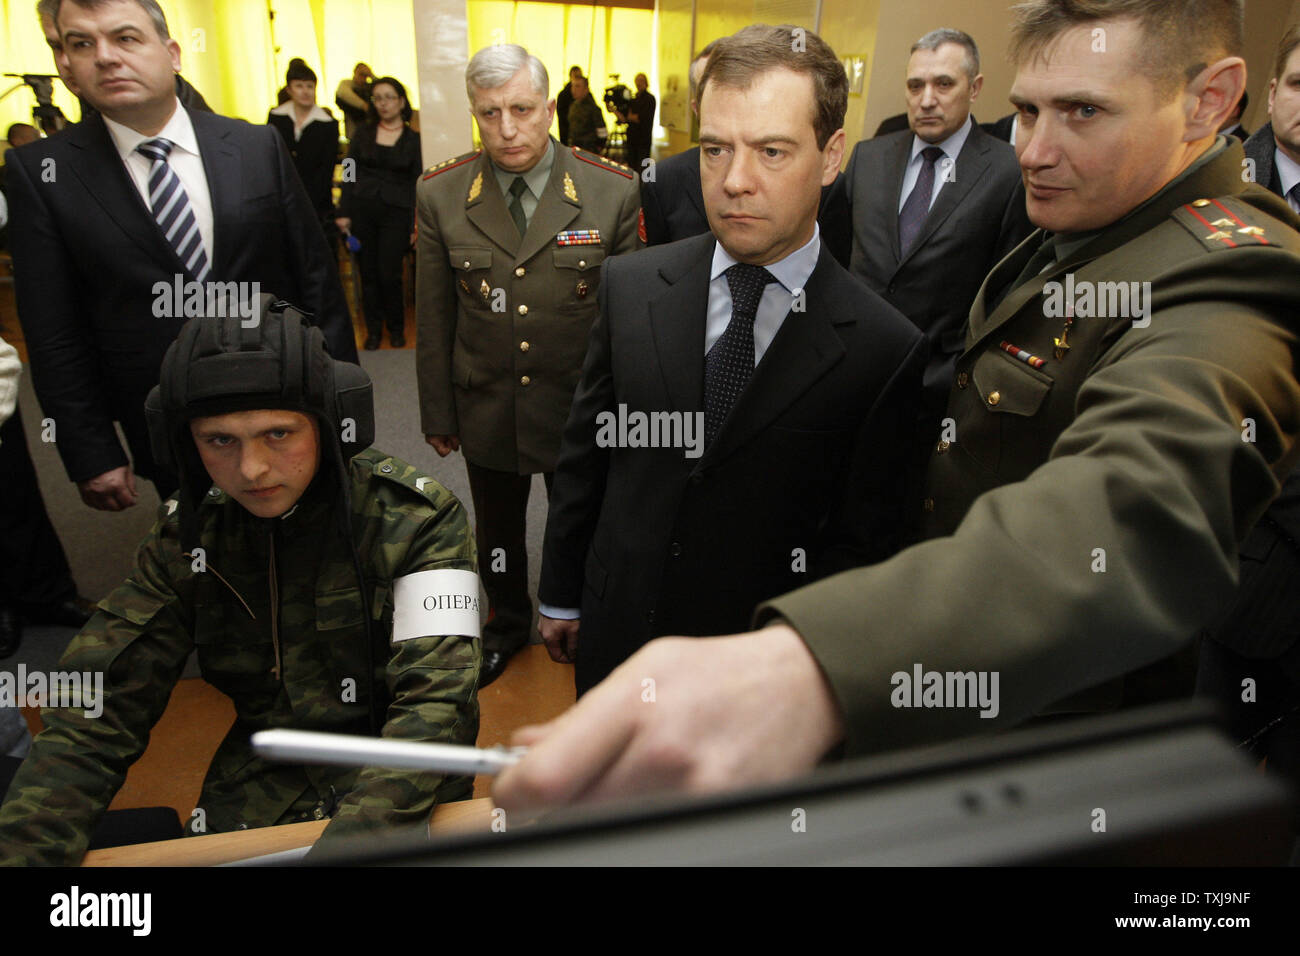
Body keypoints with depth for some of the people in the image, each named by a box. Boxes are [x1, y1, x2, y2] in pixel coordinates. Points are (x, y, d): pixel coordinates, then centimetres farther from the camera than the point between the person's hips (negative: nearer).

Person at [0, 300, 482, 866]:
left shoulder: (416, 522, -15)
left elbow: (435, 702, -23)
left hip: (399, 789, -3)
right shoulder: (186, 537, -3)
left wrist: (352, 838, -36)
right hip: (261, 787, 4)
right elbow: (97, 712, -5)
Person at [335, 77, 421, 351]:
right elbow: (350, 174, 8)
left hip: (396, 213, -2)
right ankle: (374, 328, 18)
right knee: (368, 271, 6)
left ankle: (396, 327, 15)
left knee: (389, 273, -6)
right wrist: (344, 213, 0)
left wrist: (415, 225, -3)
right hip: (362, 209, 2)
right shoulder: (363, 133, 8)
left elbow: (417, 183, 3)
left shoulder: (413, 139, 4)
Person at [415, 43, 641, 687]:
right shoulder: (440, 195, -6)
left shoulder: (613, 193, -12)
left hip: (580, 412, -1)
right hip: (487, 410, 2)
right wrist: (438, 414, 3)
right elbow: (434, 317, 0)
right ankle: (508, 622, 49)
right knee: (497, 530, 21)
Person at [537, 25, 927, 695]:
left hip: (759, 657, -2)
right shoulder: (629, 287, -7)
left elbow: (861, 541, -9)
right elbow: (585, 454, 1)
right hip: (616, 633, 3)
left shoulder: (885, 349, -16)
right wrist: (560, 596, 7)